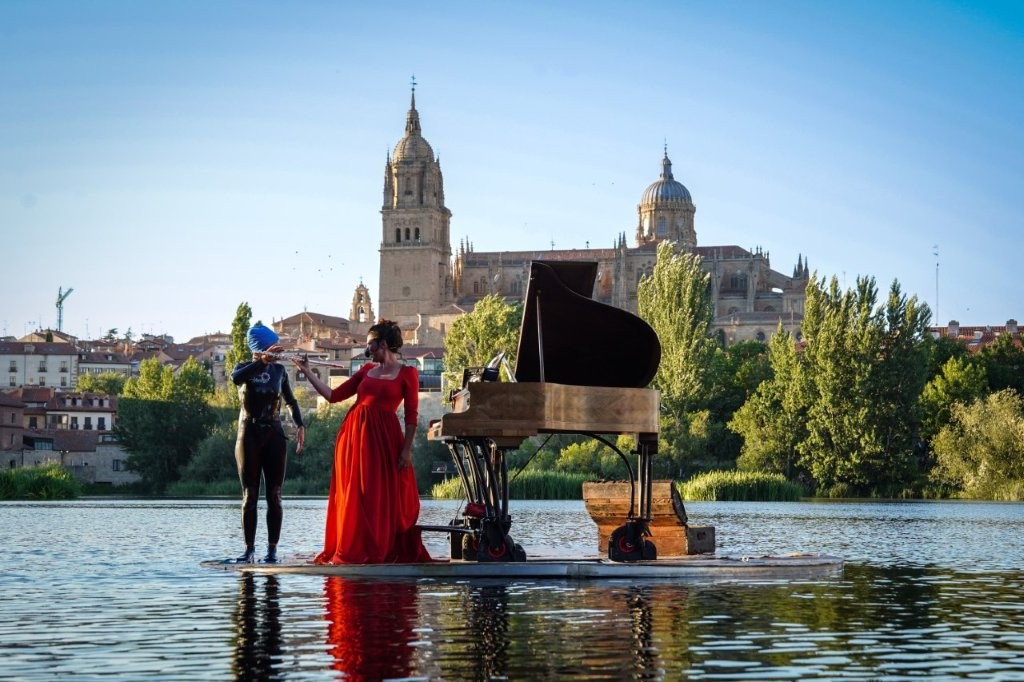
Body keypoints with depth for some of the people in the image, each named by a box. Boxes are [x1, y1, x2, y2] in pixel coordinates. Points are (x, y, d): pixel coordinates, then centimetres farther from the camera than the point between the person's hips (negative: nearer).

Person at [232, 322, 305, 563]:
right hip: (249, 435, -2)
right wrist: (262, 361, -37)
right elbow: (236, 378, -24)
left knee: (274, 495, -3)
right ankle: (249, 549, 0)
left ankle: (272, 549, -2)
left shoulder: (278, 370, 8)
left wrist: (300, 426, 4)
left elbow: (290, 401, 19)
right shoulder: (244, 368, 1)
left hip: (274, 435, 2)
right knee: (249, 496, -2)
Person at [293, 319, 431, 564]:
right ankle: (353, 552, 7)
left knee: (385, 497, -3)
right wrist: (307, 372, 14)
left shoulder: (407, 373, 0)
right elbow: (334, 395, 14)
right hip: (355, 434, 5)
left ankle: (385, 552, 3)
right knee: (354, 496, 3)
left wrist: (407, 449, -11)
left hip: (384, 438, -5)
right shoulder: (367, 371, 15)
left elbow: (411, 415, -4)